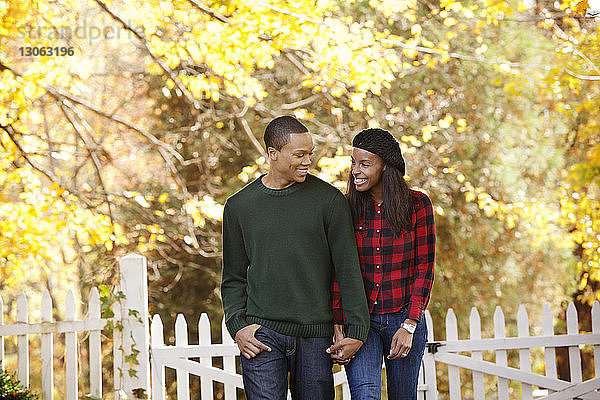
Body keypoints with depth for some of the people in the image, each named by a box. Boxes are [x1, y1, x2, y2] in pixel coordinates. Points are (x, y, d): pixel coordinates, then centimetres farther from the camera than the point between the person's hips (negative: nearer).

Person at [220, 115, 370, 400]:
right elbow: (234, 277, 13)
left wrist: (356, 330, -3)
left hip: (315, 335, 0)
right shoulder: (239, 206, 7)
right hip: (262, 333, 0)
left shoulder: (329, 200, 3)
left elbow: (348, 270, 2)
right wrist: (237, 326, -2)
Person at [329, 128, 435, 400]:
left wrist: (409, 326, -10)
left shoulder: (417, 205, -3)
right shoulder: (346, 207, 0)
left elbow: (424, 269, -2)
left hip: (405, 317, 0)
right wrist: (338, 328, -6)